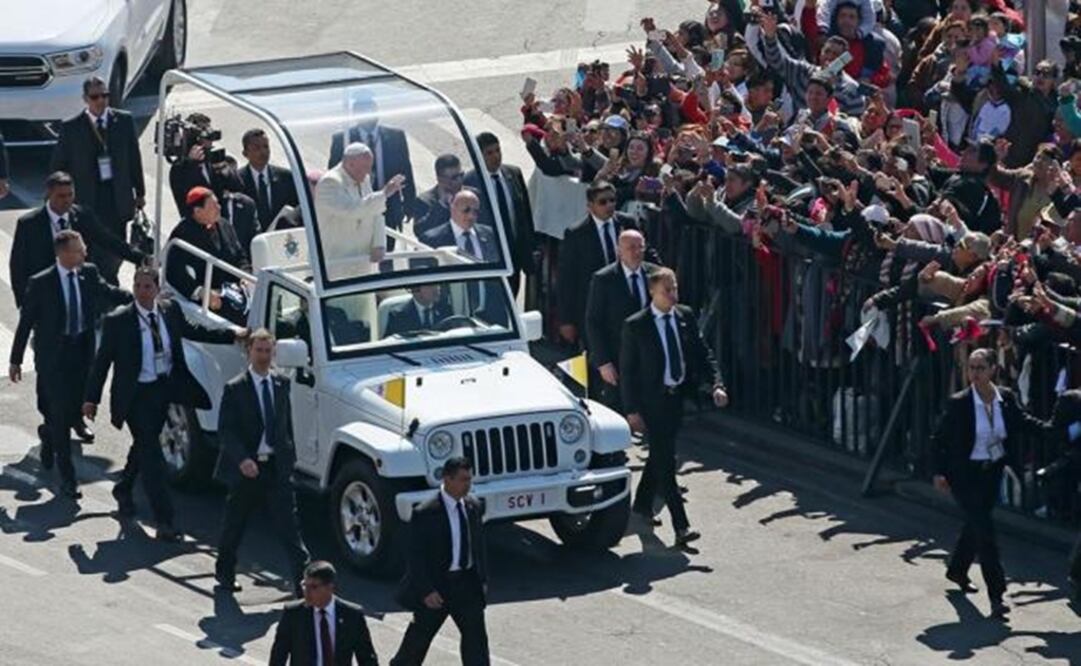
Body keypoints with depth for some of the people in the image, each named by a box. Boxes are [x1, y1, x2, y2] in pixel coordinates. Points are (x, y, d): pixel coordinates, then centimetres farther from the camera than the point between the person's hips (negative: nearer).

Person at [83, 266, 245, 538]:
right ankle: (164, 520, -8)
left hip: (165, 389, 6)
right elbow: (103, 360, -9)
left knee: (144, 446, 23)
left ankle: (123, 489, 49)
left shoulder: (170, 311, -2)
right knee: (150, 453, -7)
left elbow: (194, 331, 16)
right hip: (136, 394, -6)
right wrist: (92, 398, -7)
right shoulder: (118, 321, -15)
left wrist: (233, 334, 12)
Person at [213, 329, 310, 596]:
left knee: (288, 524, -6)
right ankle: (225, 574, 30)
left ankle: (301, 576, -11)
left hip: (277, 465, 2)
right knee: (234, 524, 12)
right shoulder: (235, 389, -8)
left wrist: (290, 454, 9)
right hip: (246, 466, -2)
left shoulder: (281, 383, 6)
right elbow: (225, 431, -11)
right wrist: (242, 460, -24)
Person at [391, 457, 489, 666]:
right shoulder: (425, 514, -17)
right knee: (421, 633, 13)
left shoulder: (473, 507, 2)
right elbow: (415, 557, -15)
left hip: (467, 581, 4)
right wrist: (426, 591, -19)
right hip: (436, 584, -4)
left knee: (475, 633, -3)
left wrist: (482, 578, 8)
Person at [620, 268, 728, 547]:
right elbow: (627, 371, -9)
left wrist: (716, 385, -10)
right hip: (652, 400, -6)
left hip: (677, 397, 6)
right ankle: (681, 526, -11)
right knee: (665, 461, -8)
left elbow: (703, 353, 5)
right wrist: (632, 410, -12)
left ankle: (642, 503, 41)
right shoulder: (635, 326, -12)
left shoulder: (686, 317, 2)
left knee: (660, 454, 20)